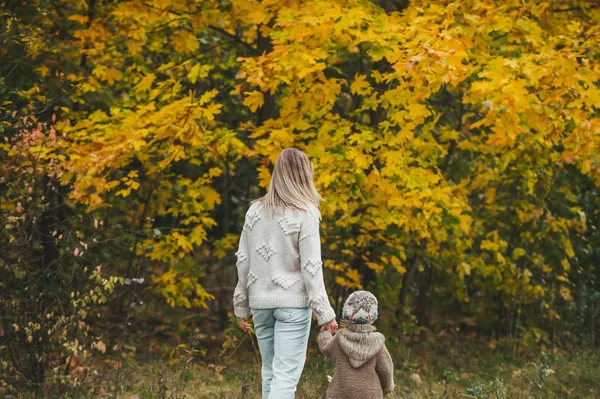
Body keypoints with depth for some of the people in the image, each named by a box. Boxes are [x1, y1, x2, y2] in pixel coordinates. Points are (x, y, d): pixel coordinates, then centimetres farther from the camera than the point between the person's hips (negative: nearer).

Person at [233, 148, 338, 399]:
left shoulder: (255, 210, 6)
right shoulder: (305, 212, -8)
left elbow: (243, 261, 8)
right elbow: (310, 267, -11)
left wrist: (241, 307, 16)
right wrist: (325, 313, -8)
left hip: (261, 302, 5)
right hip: (293, 302, -5)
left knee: (270, 372, 14)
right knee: (286, 375, -6)